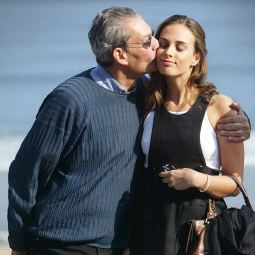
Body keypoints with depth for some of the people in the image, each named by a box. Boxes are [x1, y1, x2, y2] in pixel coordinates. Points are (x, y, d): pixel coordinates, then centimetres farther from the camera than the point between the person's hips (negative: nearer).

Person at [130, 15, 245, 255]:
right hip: (150, 224, 3)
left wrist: (198, 179, -18)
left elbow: (234, 183, -2)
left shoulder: (220, 107, -4)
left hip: (202, 221, -3)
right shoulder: (148, 106, 6)